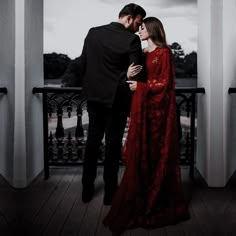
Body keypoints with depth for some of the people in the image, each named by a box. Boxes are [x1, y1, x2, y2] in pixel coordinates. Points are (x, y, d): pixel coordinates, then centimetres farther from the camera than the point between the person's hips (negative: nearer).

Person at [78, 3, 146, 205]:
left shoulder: (93, 32, 2)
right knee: (113, 144, 7)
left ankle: (87, 190, 23)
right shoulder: (131, 40, -13)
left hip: (93, 96, 5)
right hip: (116, 98, -4)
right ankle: (110, 192, 17)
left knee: (92, 141, 15)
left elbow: (82, 64, 5)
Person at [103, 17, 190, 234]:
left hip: (157, 110, -6)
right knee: (141, 155, 5)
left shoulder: (164, 52, -4)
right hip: (142, 108, 7)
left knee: (156, 155, -1)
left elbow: (165, 82, -9)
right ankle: (142, 202, 15)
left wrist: (140, 86, -10)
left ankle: (160, 202, 11)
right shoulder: (142, 54, 17)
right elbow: (137, 79, 15)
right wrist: (128, 76, -2)